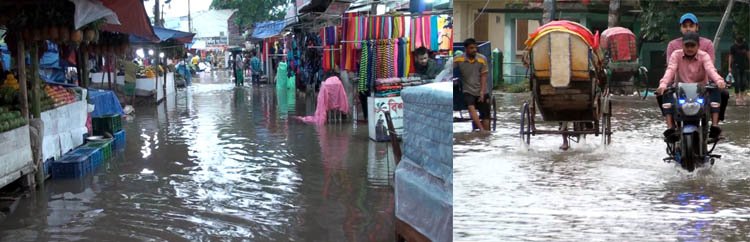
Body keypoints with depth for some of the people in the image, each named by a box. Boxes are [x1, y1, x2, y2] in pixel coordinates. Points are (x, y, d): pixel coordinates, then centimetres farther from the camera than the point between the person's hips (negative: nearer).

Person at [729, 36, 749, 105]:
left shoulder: (745, 45, 3)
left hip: (744, 66, 4)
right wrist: (729, 67, -6)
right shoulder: (733, 47, -7)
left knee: (744, 82, 4)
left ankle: (742, 97, 17)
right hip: (736, 66, -4)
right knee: (737, 82, -6)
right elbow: (730, 57, -4)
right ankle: (737, 98, 1)